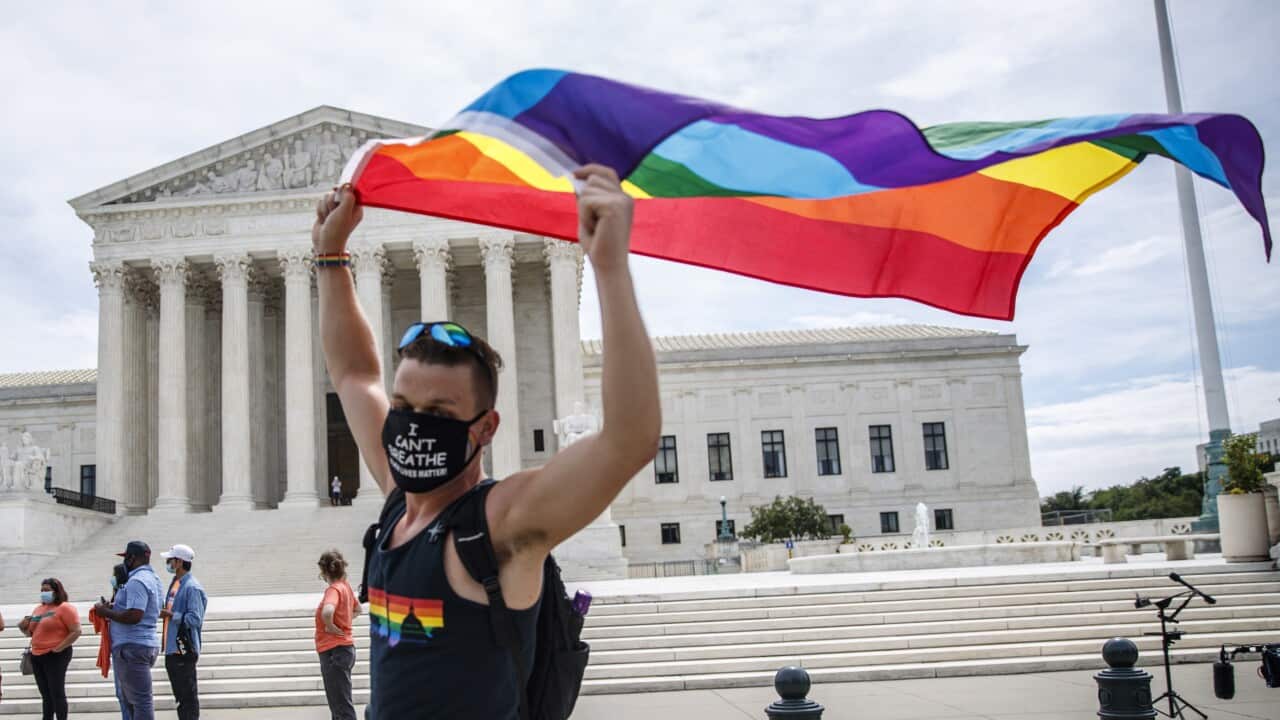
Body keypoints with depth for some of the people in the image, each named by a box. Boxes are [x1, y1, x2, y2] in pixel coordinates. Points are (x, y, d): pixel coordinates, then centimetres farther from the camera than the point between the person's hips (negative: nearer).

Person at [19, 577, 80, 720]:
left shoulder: (65, 608, -7)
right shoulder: (38, 609, 16)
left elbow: (76, 632, -14)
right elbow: (31, 632, 24)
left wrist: (58, 648, -18)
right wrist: (23, 628, 2)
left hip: (55, 656, -7)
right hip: (36, 656, 7)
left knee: (57, 693, -6)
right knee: (46, 694, 11)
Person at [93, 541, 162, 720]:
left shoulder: (137, 581, -16)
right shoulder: (152, 577, 17)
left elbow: (134, 616, -26)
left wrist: (106, 612, -12)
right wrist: (114, 608, 14)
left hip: (132, 647, -11)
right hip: (146, 643, 11)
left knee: (141, 699, -9)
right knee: (129, 698, 19)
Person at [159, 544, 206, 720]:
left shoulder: (192, 587, -15)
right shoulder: (175, 584, 14)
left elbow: (195, 619, -20)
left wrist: (170, 615, -22)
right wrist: (163, 612, 9)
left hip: (184, 650, -10)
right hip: (171, 650, 10)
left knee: (188, 696, -4)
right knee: (180, 696, 16)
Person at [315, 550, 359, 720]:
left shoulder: (334, 589, -17)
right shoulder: (345, 586, 9)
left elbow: (327, 611, -38)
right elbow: (357, 609, 27)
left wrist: (330, 626, -21)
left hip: (334, 651, -9)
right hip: (344, 648, 9)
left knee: (342, 703, -6)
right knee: (338, 701, 20)